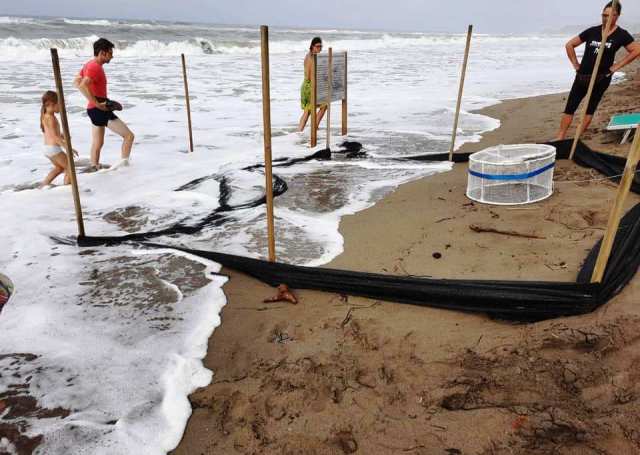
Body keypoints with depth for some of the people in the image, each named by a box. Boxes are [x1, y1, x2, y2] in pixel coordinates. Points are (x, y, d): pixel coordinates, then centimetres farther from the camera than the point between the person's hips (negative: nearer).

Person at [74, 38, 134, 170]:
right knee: (129, 135, -8)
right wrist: (96, 103, -27)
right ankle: (124, 164, -7)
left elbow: (76, 82, 20)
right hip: (100, 110, -10)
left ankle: (95, 167, 25)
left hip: (94, 110, 10)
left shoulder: (89, 64, 14)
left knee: (97, 143, 18)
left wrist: (95, 100, 14)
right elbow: (83, 85, -29)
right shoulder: (96, 67, -16)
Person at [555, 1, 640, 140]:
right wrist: (575, 64, 6)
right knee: (570, 106, -2)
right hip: (582, 76, 2)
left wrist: (617, 66, -7)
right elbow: (570, 45, 10)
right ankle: (560, 137, 1)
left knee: (591, 108, 4)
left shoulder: (621, 35, -2)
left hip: (602, 78, -2)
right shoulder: (592, 31, 4)